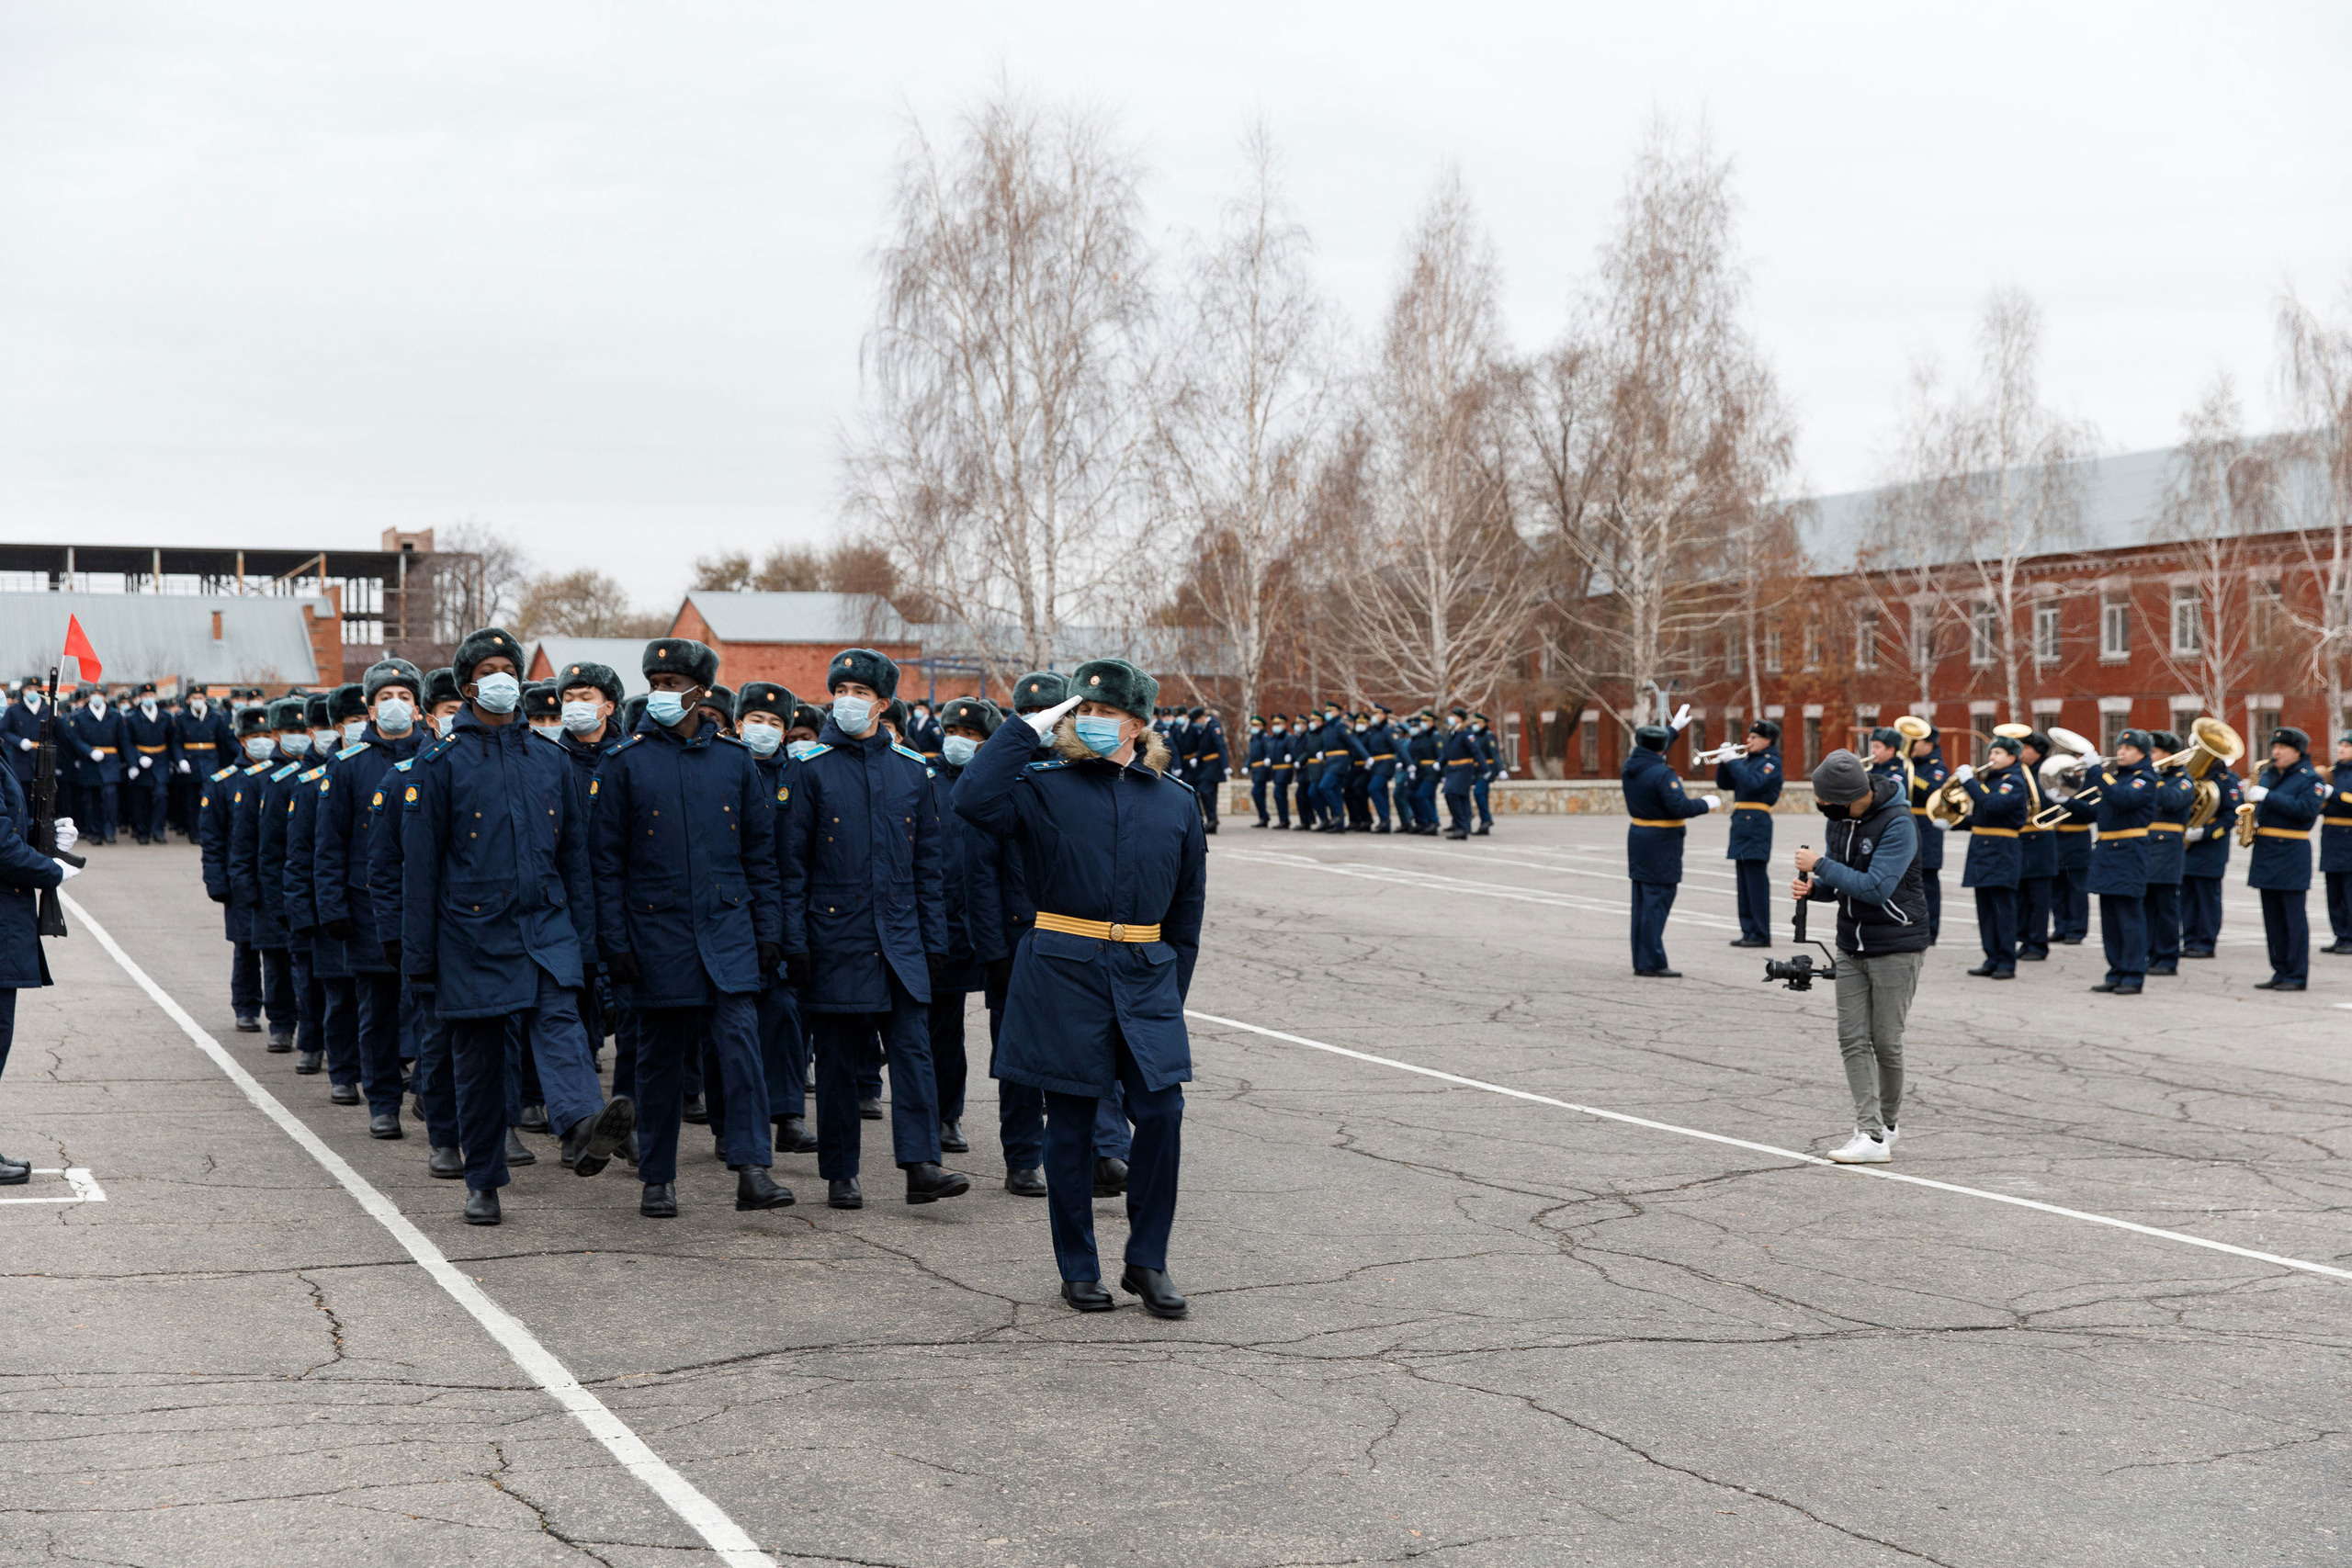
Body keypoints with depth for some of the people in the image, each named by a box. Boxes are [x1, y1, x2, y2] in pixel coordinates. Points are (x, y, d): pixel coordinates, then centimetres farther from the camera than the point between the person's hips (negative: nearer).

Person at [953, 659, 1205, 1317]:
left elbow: (1187, 910, 14)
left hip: (1145, 975, 2)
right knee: (1071, 1121, 4)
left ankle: (1147, 1261, 8)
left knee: (1162, 1112, -8)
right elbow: (974, 800, -20)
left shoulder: (1176, 802, 8)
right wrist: (1029, 728, -13)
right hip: (1062, 972, -2)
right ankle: (1079, 1268, 16)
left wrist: (1173, 992, 10)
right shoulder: (1043, 787, 1)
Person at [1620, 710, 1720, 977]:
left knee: (1643, 902, 13)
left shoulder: (1632, 765, 5)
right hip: (1660, 845, -9)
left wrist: (1674, 728, 36)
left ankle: (1641, 961, 19)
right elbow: (1680, 807, -24)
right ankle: (1652, 964, -6)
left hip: (1638, 836, 9)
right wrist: (1706, 804, -7)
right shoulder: (1662, 774, -20)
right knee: (1657, 902, -6)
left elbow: (1651, 754, 27)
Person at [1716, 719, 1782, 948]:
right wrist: (1724, 761, 4)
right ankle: (1748, 931, 14)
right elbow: (1723, 783, 19)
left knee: (1756, 880, -9)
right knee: (1744, 881, 9)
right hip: (1741, 823, 9)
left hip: (1756, 822, -9)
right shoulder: (1747, 759, 19)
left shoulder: (1771, 762, -5)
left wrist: (1732, 762, -15)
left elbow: (1752, 783, -20)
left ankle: (1761, 935, -7)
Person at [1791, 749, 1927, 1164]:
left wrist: (1821, 865, -21)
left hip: (1896, 946, -7)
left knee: (1886, 1042, 1)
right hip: (1852, 946, 7)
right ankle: (1870, 1133, -3)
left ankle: (1889, 1123, 19)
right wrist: (1812, 887, -8)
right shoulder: (1841, 819, 4)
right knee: (1853, 1039, -2)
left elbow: (1876, 887, -27)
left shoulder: (1898, 823, -20)